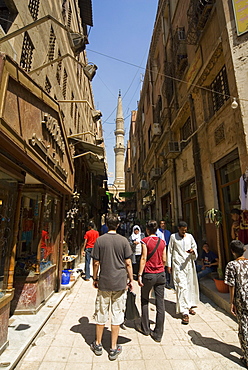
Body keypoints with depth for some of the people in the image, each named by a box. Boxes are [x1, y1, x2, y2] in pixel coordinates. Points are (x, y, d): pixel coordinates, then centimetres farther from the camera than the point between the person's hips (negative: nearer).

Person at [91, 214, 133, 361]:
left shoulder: (100, 240, -7)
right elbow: (128, 263, -6)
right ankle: (114, 349, 24)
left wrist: (95, 278, 10)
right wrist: (131, 280, 5)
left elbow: (96, 262, -4)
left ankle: (98, 345, 34)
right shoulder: (123, 240, -8)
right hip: (120, 283, 0)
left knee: (101, 314, 17)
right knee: (117, 314, 12)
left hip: (104, 282, 1)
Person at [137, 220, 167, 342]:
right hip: (161, 274, 4)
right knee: (160, 304, 10)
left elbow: (144, 258, -15)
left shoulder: (145, 240, -11)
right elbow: (164, 260, 6)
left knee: (144, 301, 18)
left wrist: (140, 274, -11)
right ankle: (158, 334, 19)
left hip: (148, 274, -3)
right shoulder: (162, 242, 2)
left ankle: (145, 328, 31)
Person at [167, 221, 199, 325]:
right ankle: (184, 312, -5)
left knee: (190, 285, 12)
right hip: (178, 264, -4)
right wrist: (169, 265, 0)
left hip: (189, 263, 4)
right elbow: (169, 251, 3)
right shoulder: (173, 237, -1)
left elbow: (195, 247, 15)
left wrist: (193, 251, -10)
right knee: (182, 286, -8)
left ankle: (189, 305, 32)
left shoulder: (190, 236, 7)